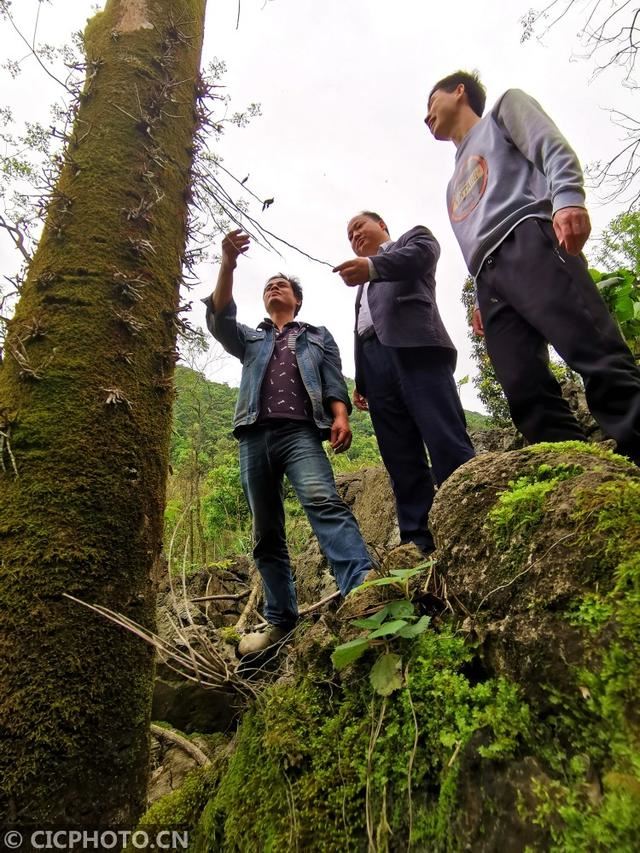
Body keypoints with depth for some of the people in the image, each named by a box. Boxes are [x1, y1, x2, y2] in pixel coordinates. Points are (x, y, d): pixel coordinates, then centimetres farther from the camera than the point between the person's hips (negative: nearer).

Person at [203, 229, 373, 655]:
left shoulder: (319, 336, 26)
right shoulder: (249, 339, 28)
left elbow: (334, 381, 11)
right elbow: (220, 317, 7)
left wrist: (341, 416, -10)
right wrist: (228, 264, -6)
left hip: (300, 432, -3)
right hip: (255, 435, 3)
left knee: (324, 500, -29)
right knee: (266, 532, 2)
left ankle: (361, 585, -43)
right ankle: (280, 619, 9)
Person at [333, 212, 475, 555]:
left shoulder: (414, 236, 22)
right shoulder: (366, 284, 39)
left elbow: (421, 254, -3)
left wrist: (372, 266, -22)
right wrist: (360, 379, 15)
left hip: (414, 348, -6)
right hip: (374, 360, 6)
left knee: (448, 445, -18)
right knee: (401, 461, -4)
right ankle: (419, 544, -6)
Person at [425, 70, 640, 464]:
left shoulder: (504, 108, 25)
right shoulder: (455, 185, 41)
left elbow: (555, 150, 5)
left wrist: (567, 200, -15)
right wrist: (483, 299, 17)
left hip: (528, 242, -6)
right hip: (489, 278, 6)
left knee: (600, 361, -23)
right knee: (529, 395, -14)